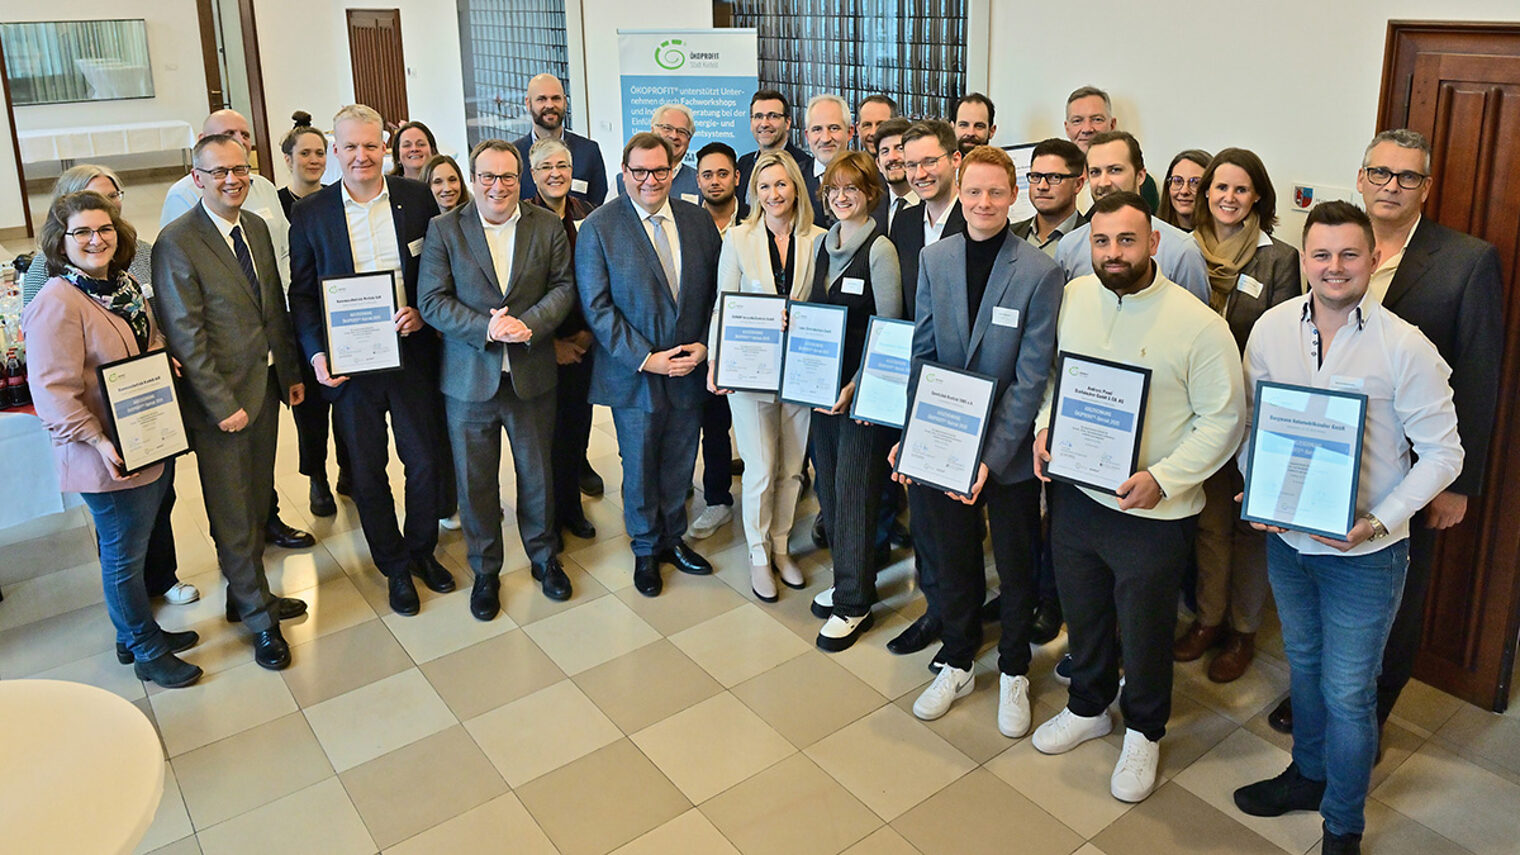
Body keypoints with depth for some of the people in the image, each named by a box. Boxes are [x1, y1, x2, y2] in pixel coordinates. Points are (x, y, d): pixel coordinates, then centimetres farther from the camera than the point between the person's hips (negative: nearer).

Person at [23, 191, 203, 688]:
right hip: (111, 458, -8)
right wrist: (97, 441, -26)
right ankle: (146, 652, 22)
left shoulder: (123, 284, 7)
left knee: (134, 548, 21)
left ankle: (137, 633, 38)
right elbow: (52, 390, -22)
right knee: (124, 556, 7)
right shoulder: (57, 302, -19)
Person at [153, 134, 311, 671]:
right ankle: (259, 617, 20)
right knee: (234, 517, 6)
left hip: (266, 386, 7)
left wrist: (291, 373, 13)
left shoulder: (256, 227, 7)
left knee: (255, 502, 18)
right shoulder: (177, 243, -15)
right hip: (219, 399, -7)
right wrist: (223, 405, -17)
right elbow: (185, 337, -16)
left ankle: (245, 596, 35)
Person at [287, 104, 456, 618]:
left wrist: (424, 312, -13)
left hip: (413, 355, 0)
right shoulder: (311, 213, -1)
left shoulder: (417, 198, 0)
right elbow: (302, 293, 2)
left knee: (426, 461, 11)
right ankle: (394, 566, 28)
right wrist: (316, 354, -11)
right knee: (367, 473, 10)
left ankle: (422, 550, 34)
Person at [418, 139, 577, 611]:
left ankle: (544, 556, 36)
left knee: (538, 474, 15)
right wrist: (485, 328, -22)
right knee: (475, 482, 10)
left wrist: (528, 323, -18)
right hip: (469, 378, -1)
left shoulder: (547, 225, 2)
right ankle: (485, 570, 28)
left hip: (532, 375, 1)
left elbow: (563, 286, -1)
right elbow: (432, 301, -8)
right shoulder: (444, 229, -3)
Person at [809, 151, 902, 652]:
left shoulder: (880, 250, -11)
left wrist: (854, 386, -18)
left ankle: (854, 604, 10)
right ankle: (848, 578, 29)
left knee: (853, 492, -1)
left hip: (863, 390, -7)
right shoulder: (821, 244, 10)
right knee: (827, 486, 12)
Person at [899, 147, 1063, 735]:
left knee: (1016, 566, 14)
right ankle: (957, 664, 38)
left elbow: (1032, 376, -14)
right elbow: (921, 353, 3)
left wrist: (992, 456, -19)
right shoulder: (934, 260, -1)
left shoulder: (1040, 273, -13)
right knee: (952, 559, 17)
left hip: (1009, 452, -3)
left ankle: (1014, 673, 36)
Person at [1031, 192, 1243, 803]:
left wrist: (1162, 478, -22)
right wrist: (1045, 427, -3)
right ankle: (1088, 707, 48)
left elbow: (1223, 421, -12)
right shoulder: (1072, 298, -1)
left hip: (1152, 513, -4)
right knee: (1081, 612, 22)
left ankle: (1143, 732, 40)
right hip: (1073, 492, 5)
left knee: (1144, 630, 13)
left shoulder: (1198, 325, -17)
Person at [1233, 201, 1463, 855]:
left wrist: (1378, 522, -21)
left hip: (1364, 554, -4)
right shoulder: (1271, 328, -5)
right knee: (1302, 664, 23)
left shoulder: (1406, 348, -17)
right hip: (1286, 538, 4)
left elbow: (1442, 453, -11)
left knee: (1348, 692, 6)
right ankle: (1309, 775, 47)